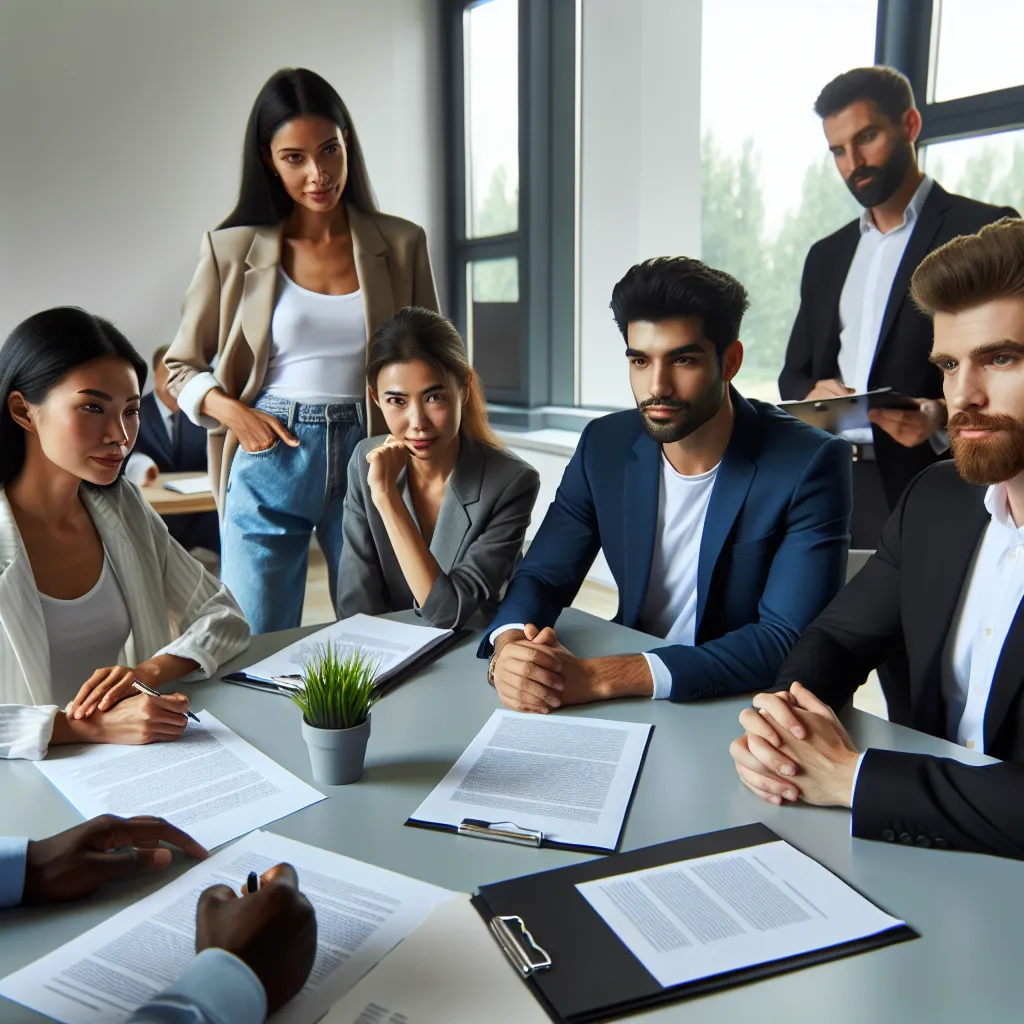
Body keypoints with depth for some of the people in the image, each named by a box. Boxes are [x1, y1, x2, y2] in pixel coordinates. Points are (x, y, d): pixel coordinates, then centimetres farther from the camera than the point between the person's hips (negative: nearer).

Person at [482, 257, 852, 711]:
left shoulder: (810, 465, -17)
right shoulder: (605, 445, -3)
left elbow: (788, 640, -23)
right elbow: (542, 576, 1)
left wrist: (598, 677, -32)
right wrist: (509, 650, -24)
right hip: (632, 706, 4)